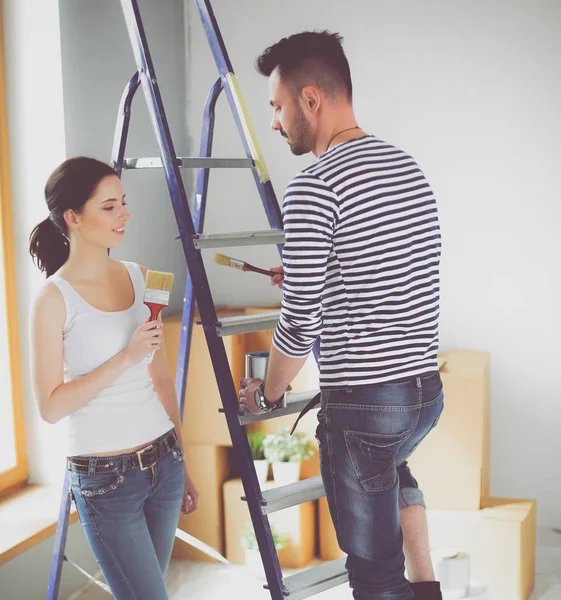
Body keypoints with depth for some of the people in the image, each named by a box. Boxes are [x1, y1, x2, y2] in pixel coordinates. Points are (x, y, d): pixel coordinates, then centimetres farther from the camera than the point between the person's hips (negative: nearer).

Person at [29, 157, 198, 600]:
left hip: (164, 462, 5)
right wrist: (126, 356, -21)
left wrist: (182, 463, 15)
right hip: (105, 478, -5)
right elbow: (51, 406, -14)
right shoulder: (55, 298, -12)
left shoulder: (138, 277, 4)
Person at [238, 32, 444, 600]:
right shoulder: (409, 167, 9)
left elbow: (299, 322, -14)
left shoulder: (313, 187, -16)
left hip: (362, 402, -9)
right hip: (426, 389, 9)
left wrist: (266, 393, 4)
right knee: (391, 464, 39)